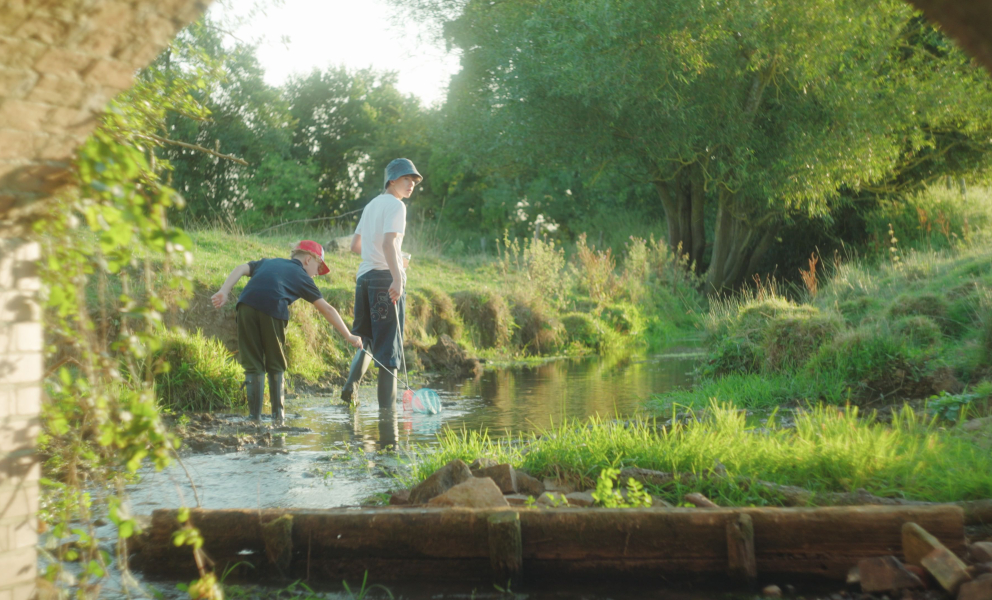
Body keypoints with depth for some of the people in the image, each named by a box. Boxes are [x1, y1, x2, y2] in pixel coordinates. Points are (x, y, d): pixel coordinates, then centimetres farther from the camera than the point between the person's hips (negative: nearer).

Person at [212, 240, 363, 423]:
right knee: (275, 366, 16)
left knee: (252, 365, 11)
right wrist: (348, 336, 25)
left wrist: (223, 292, 7)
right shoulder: (302, 277, 23)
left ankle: (254, 415, 8)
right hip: (273, 309, -3)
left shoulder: (268, 262, 34)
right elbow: (326, 309, 21)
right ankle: (278, 413, 16)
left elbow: (241, 269, 18)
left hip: (247, 304, 3)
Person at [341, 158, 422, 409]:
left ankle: (351, 383, -7)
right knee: (388, 344, -3)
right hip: (385, 277, -7)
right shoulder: (395, 205, -6)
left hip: (364, 275, 7)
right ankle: (386, 405, -1)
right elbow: (388, 243, -22)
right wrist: (397, 278, -31)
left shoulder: (371, 205, 19)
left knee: (366, 338, 16)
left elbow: (355, 245, 25)